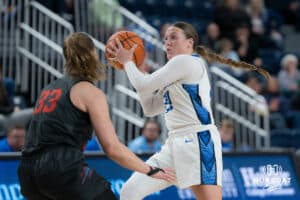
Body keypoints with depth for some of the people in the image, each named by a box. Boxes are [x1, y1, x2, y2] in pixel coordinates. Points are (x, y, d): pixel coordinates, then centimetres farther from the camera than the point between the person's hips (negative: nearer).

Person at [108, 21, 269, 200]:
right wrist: (135, 68, 22)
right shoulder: (176, 74, 23)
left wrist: (127, 62, 10)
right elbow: (150, 108, 24)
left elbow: (144, 85, -7)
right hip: (176, 143, 10)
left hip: (198, 142, -10)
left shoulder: (186, 61, -5)